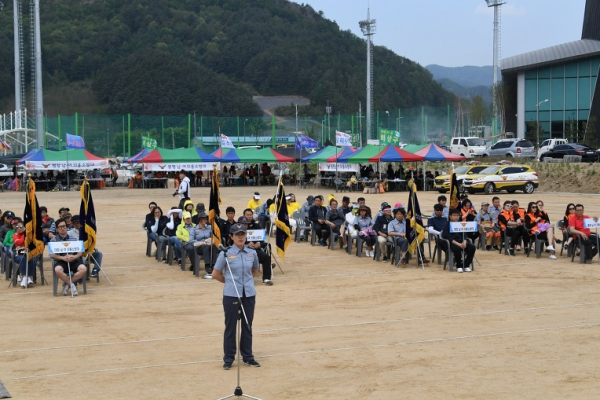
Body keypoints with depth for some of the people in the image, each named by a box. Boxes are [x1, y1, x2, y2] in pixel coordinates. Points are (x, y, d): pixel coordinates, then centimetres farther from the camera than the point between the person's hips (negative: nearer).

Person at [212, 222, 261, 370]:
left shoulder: (252, 253, 3)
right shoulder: (226, 254, -7)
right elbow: (216, 274, 0)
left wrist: (246, 279, 7)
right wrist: (230, 281, 8)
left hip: (249, 294, 3)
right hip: (231, 295, -3)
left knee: (247, 326, 10)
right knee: (230, 326, 4)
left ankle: (247, 357, 21)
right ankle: (228, 359, 13)